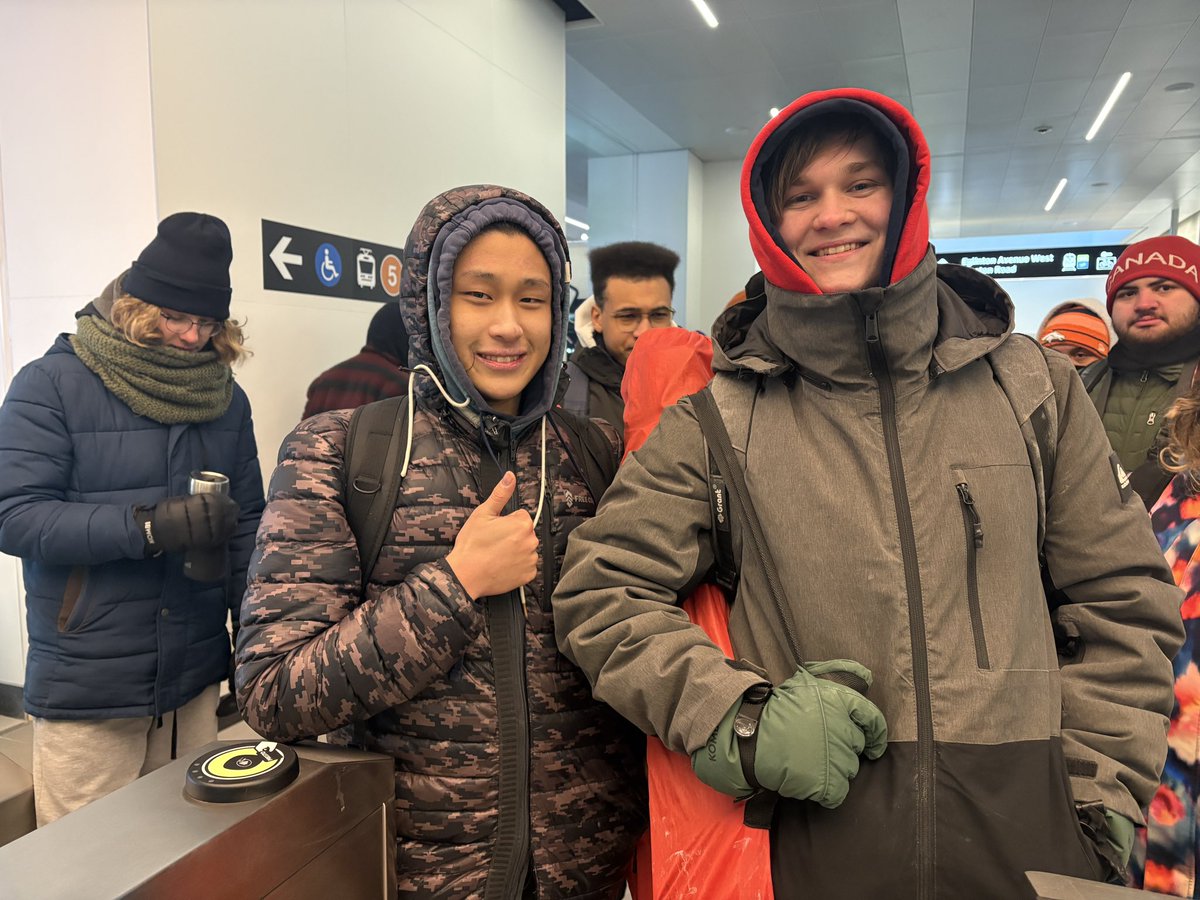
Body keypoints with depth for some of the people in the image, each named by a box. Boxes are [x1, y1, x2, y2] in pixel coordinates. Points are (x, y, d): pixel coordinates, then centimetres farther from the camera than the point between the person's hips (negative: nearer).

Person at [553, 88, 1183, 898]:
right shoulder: (722, 415, -5)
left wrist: (1103, 796, 3)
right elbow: (601, 593, -2)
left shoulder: (1032, 384, 2)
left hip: (1033, 834, 2)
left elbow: (1122, 594, 8)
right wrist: (739, 720, -12)